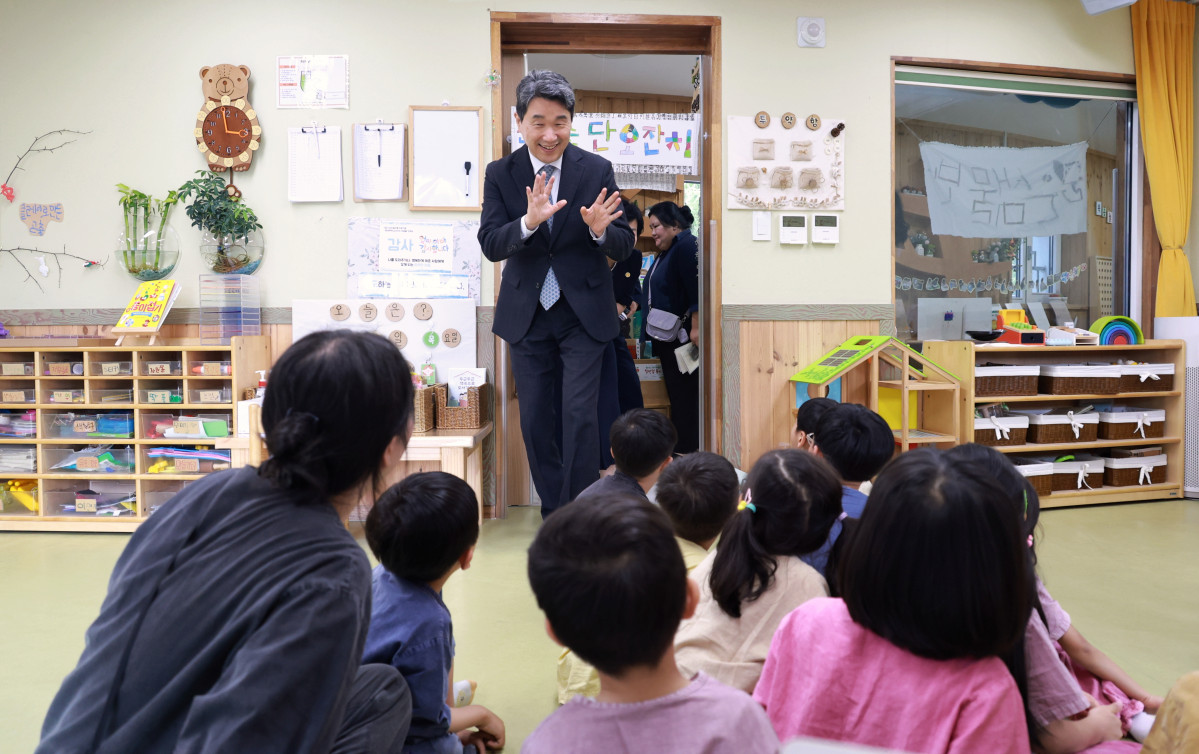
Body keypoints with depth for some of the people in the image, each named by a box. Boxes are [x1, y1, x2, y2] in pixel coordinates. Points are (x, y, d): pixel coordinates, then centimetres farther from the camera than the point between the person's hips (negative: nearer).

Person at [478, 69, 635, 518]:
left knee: (580, 414, -7)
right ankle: (553, 513, 26)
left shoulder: (597, 170, -5)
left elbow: (624, 247, -6)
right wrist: (528, 222, -32)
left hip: (583, 313, -2)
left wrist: (600, 231, -29)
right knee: (535, 421, 9)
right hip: (527, 314, 2)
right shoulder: (500, 173, -2)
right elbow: (490, 245, -12)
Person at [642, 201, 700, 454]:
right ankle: (676, 444, 19)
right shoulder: (667, 251, 18)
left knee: (684, 392, -5)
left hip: (683, 335, -10)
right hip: (667, 337, 10)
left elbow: (696, 290, -22)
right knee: (675, 392, 13)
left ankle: (686, 447, 1)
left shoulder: (687, 246, -13)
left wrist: (695, 328, -27)